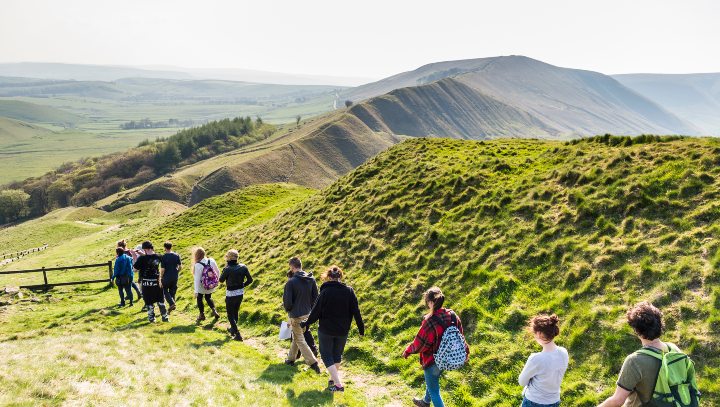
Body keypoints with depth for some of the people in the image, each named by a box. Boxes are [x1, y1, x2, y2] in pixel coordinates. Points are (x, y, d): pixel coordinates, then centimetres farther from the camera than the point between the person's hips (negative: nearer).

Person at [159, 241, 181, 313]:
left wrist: (160, 279, -8)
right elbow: (180, 266, 3)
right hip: (175, 277, 4)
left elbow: (162, 269, -15)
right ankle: (172, 306, 22)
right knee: (172, 291, 17)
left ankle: (171, 303, -6)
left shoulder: (163, 257, -16)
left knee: (165, 291, 12)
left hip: (166, 277, -4)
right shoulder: (176, 255, -3)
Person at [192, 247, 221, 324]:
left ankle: (202, 315, 29)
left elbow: (197, 279, -23)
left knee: (199, 299, 21)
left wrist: (196, 291, -18)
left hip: (202, 286, -4)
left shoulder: (198, 265, -25)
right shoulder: (211, 261, -12)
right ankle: (214, 310, 9)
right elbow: (218, 272, -1)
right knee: (208, 297, 27)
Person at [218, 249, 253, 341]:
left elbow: (221, 280, -6)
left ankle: (238, 334, -3)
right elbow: (250, 280, -2)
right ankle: (233, 330, 43)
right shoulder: (243, 267, -7)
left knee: (230, 315, 6)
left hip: (231, 294, -6)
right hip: (240, 293, 6)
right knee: (235, 312, 25)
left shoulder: (228, 269, -22)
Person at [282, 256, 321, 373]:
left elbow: (287, 302, -16)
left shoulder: (291, 282, -20)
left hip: (296, 315, -7)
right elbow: (315, 297, 4)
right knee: (296, 337, 23)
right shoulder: (311, 279, -2)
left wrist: (288, 309, 5)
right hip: (307, 314, 7)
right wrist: (310, 308, 14)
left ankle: (312, 362, -5)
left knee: (300, 340, 3)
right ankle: (291, 358, 35)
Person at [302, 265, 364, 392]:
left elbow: (316, 311, -10)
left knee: (327, 355, 8)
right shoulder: (349, 291, -6)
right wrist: (361, 329, 5)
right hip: (343, 331, 3)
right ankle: (334, 378, 35)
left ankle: (338, 384, -4)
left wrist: (306, 324, 5)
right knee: (337, 354, 22)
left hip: (326, 330, -3)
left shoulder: (325, 291, -14)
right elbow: (356, 311, -4)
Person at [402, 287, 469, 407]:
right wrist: (465, 351, 19)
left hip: (433, 362, -8)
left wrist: (407, 351, -3)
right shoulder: (452, 315, -12)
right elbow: (460, 335, 3)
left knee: (434, 391, 11)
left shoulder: (429, 322, -33)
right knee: (432, 381, 34)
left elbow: (419, 344, -22)